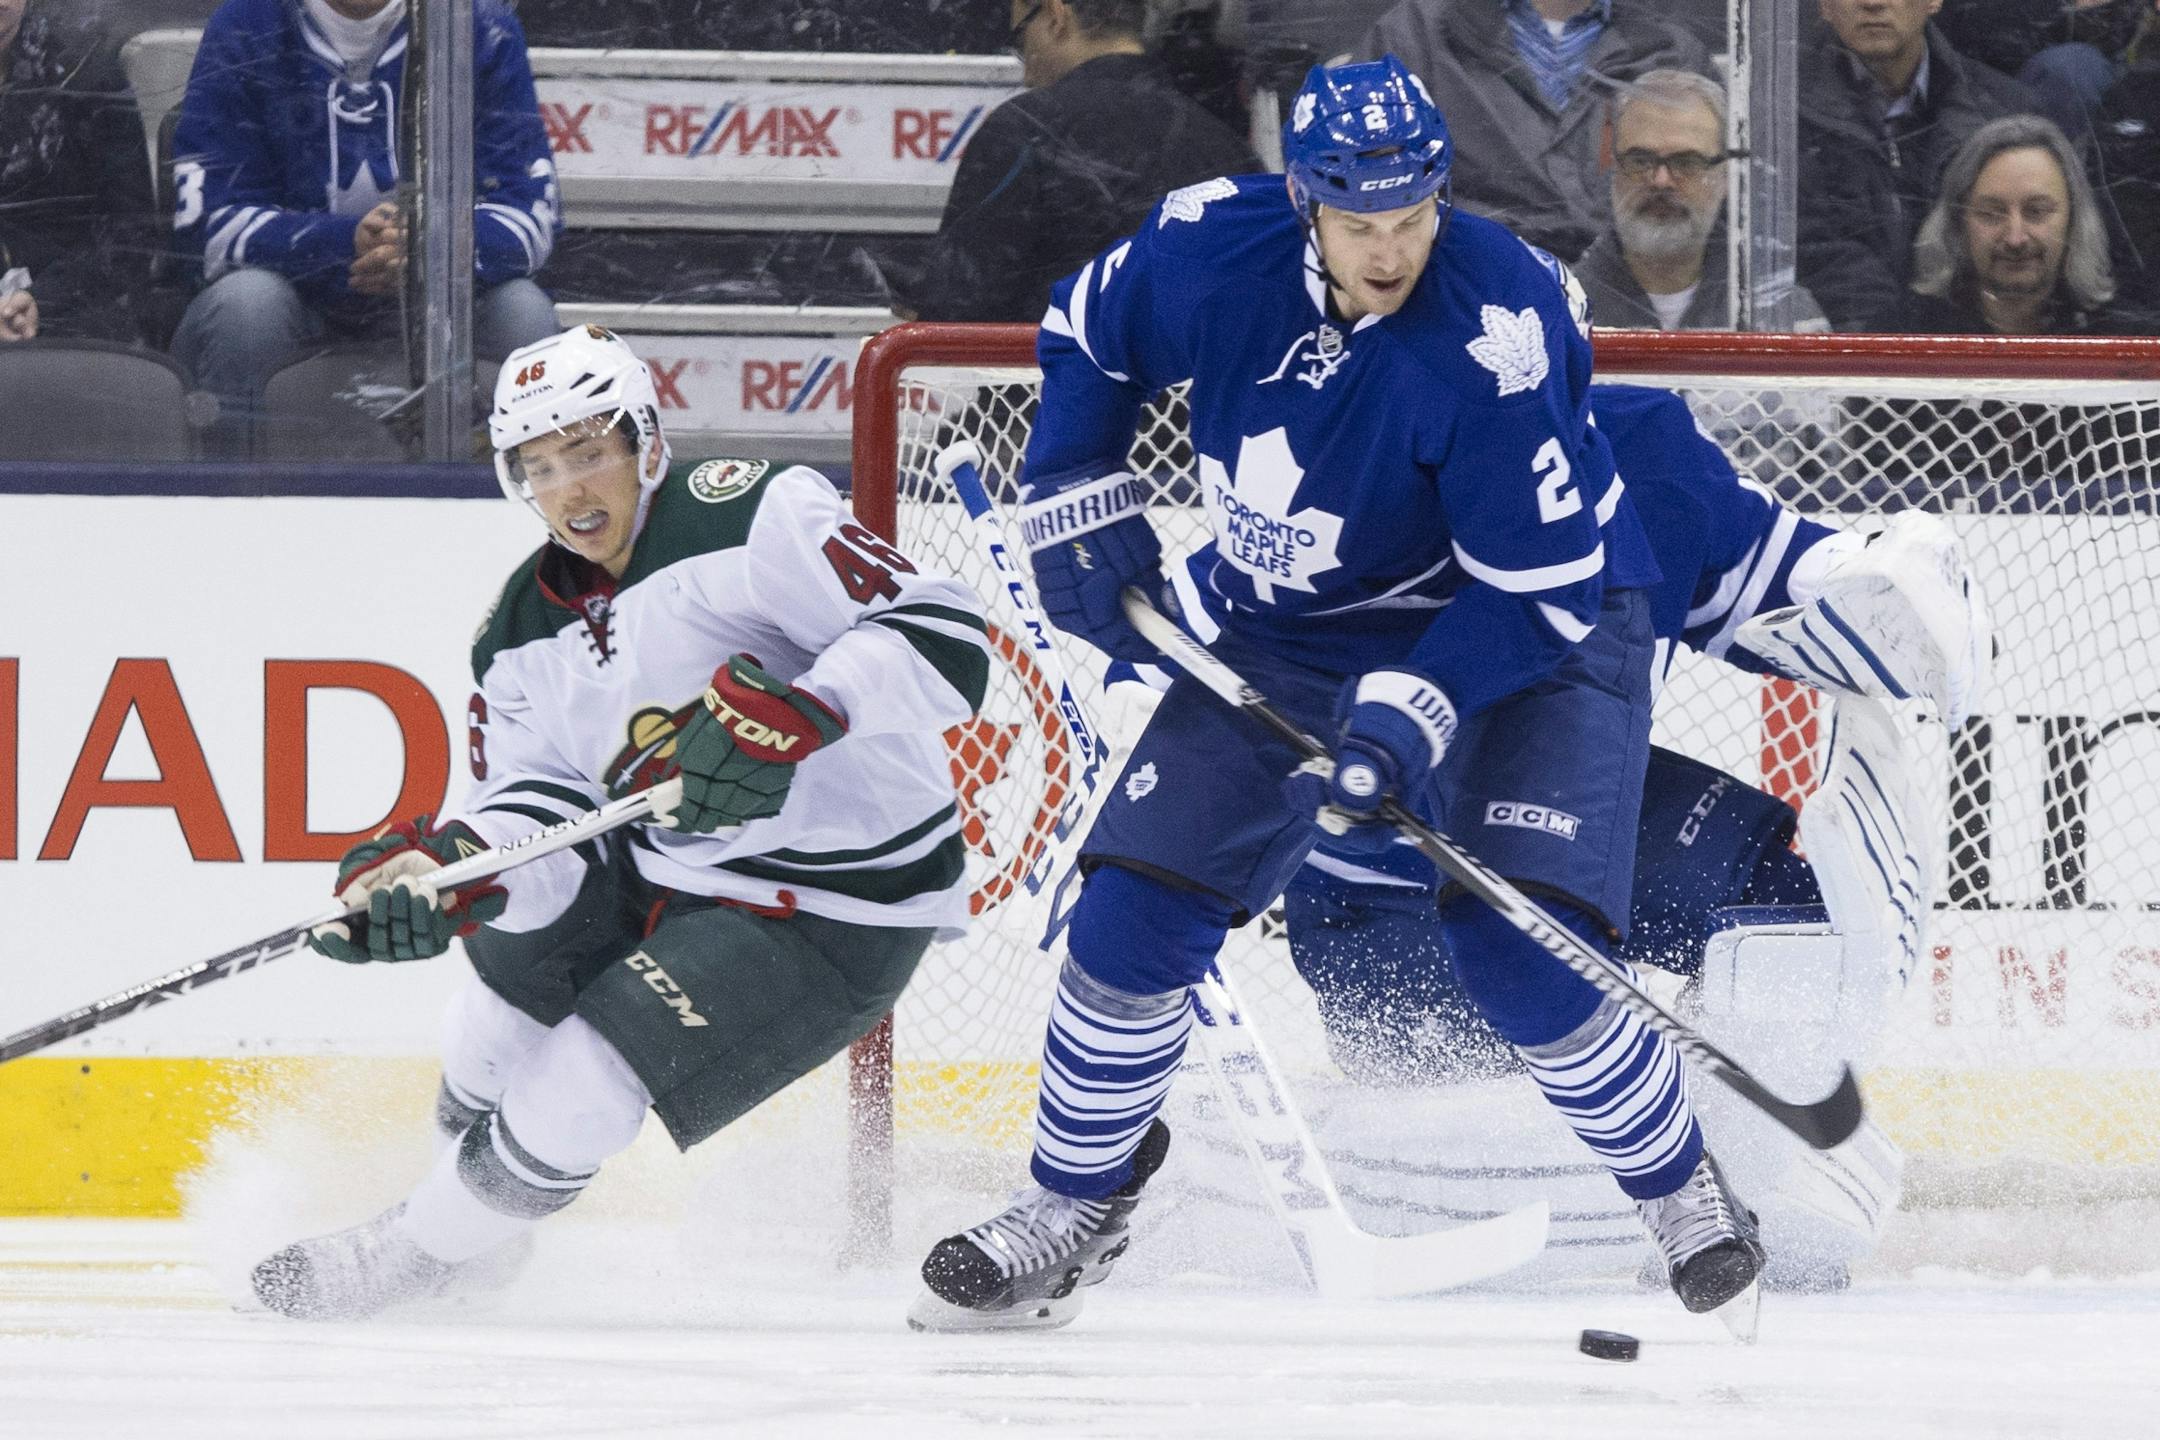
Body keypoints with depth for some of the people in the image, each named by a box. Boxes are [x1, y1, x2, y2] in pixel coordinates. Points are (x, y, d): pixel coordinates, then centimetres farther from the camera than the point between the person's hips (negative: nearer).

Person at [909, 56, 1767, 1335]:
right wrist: (1079, 500, -1)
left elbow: (1538, 587, -27)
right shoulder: (1211, 252, -18)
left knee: (1522, 956, -20)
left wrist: (1415, 711, -36)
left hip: (1523, 633, -5)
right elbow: (1088, 333, 7)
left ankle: (1686, 1195, 5)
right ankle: (1076, 1205, 18)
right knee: (1138, 910, -4)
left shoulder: (1497, 332, -31)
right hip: (1284, 628, 5)